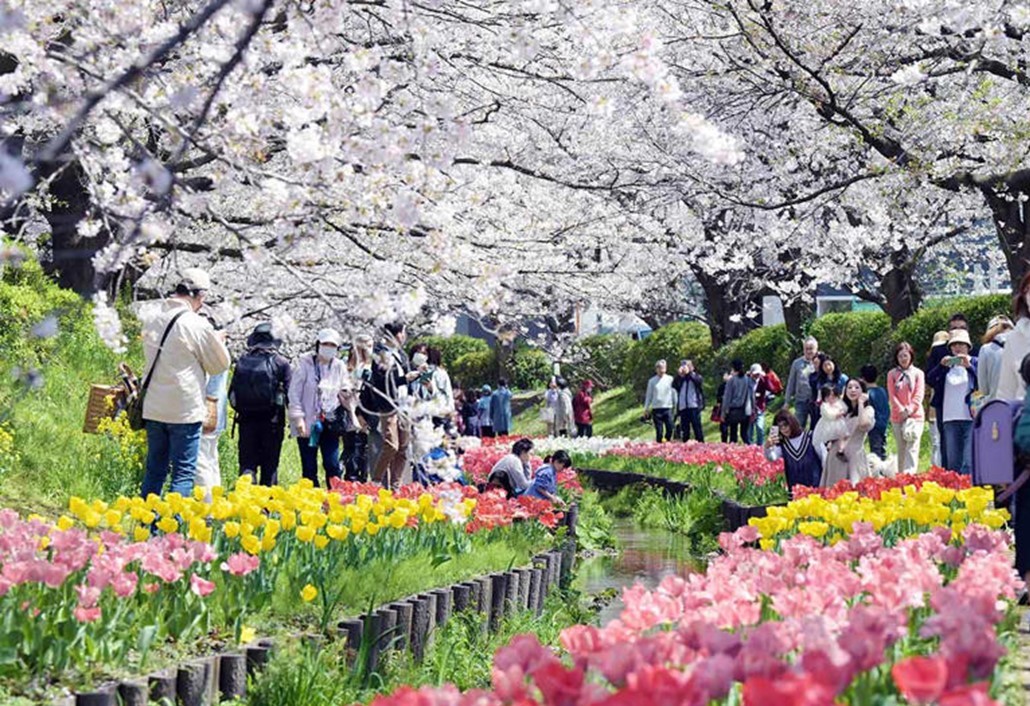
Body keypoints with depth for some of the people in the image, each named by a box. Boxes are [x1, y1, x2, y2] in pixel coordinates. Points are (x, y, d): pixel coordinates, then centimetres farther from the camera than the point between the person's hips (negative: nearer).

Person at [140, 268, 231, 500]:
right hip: (185, 410, -6)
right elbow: (220, 364, -3)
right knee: (184, 474, -1)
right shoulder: (196, 325, -14)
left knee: (154, 470, 14)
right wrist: (218, 341, 17)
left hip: (153, 409, 6)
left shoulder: (153, 320, 5)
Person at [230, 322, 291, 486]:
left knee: (247, 462, 4)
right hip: (272, 421, -1)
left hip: (246, 419, 2)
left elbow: (232, 392, 5)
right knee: (269, 464, 8)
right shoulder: (280, 363, -3)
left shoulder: (242, 361, 3)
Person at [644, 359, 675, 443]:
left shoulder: (670, 379, 5)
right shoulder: (652, 381, 6)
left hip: (668, 408, 0)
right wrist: (646, 408, 7)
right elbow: (649, 395, 10)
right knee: (659, 431, 0)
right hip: (656, 408, 0)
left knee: (670, 429, -8)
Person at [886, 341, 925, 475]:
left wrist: (909, 410, -12)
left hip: (915, 416, -2)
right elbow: (891, 395, 2)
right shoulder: (892, 374, 9)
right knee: (901, 450, 5)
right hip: (897, 417, 2)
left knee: (912, 448, -14)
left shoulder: (918, 373, 6)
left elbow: (919, 395, -1)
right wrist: (901, 410, -10)